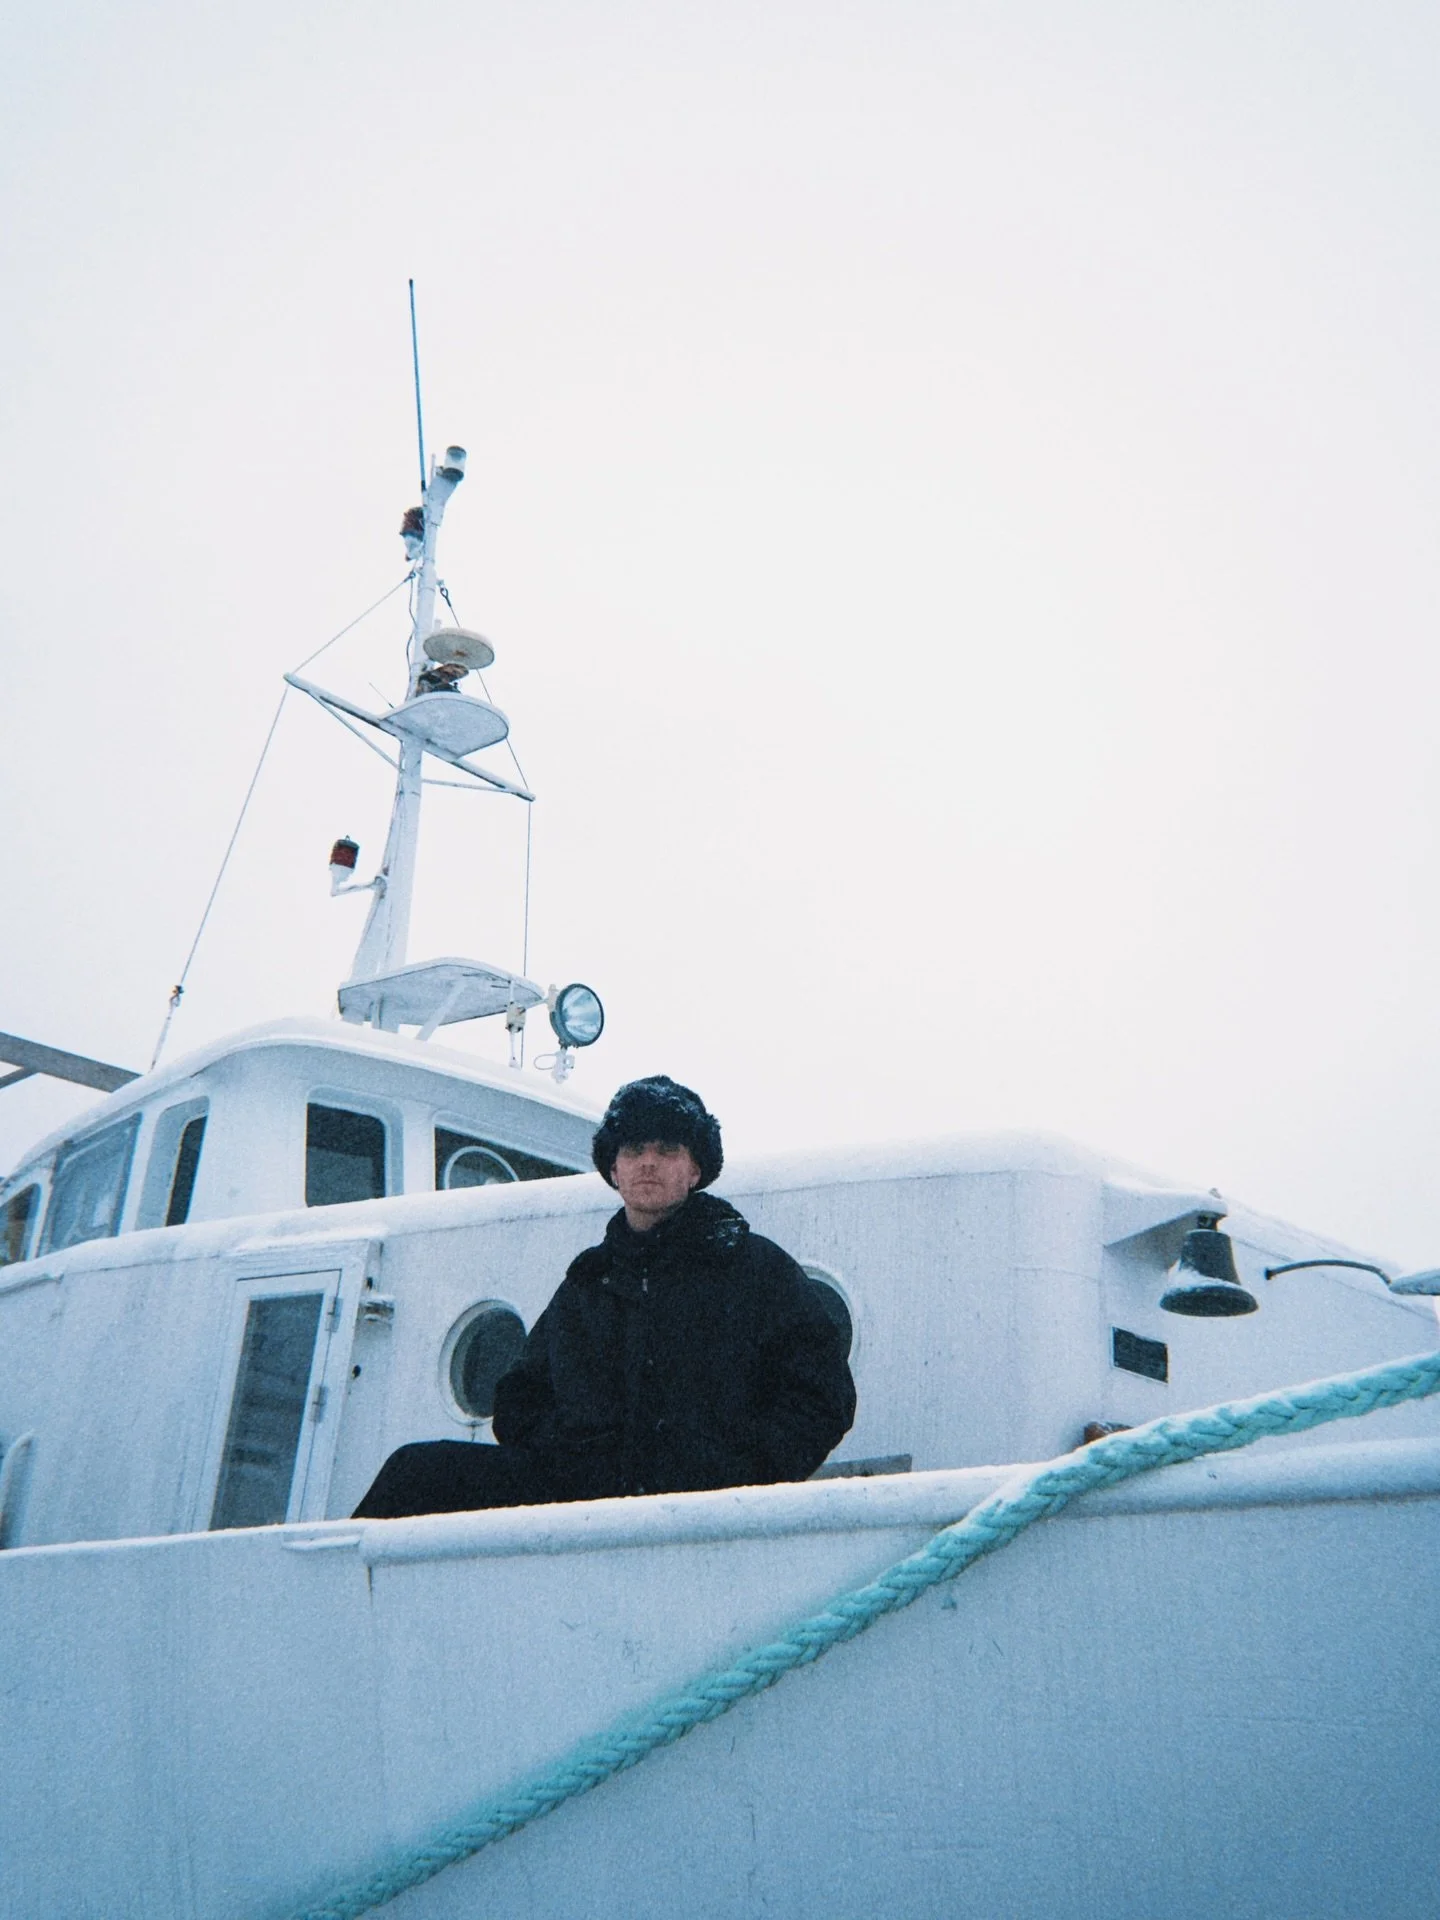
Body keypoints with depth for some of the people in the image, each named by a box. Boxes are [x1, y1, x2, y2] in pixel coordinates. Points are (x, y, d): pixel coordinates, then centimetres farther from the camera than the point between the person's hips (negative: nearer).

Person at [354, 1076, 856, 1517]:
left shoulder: (754, 1266, 15)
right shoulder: (585, 1282, 27)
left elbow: (824, 1394, 8)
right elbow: (519, 1399, 30)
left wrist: (738, 1476, -5)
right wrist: (557, 1450, 7)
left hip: (701, 1499, -4)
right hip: (575, 1487, 4)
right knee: (419, 1469, -19)